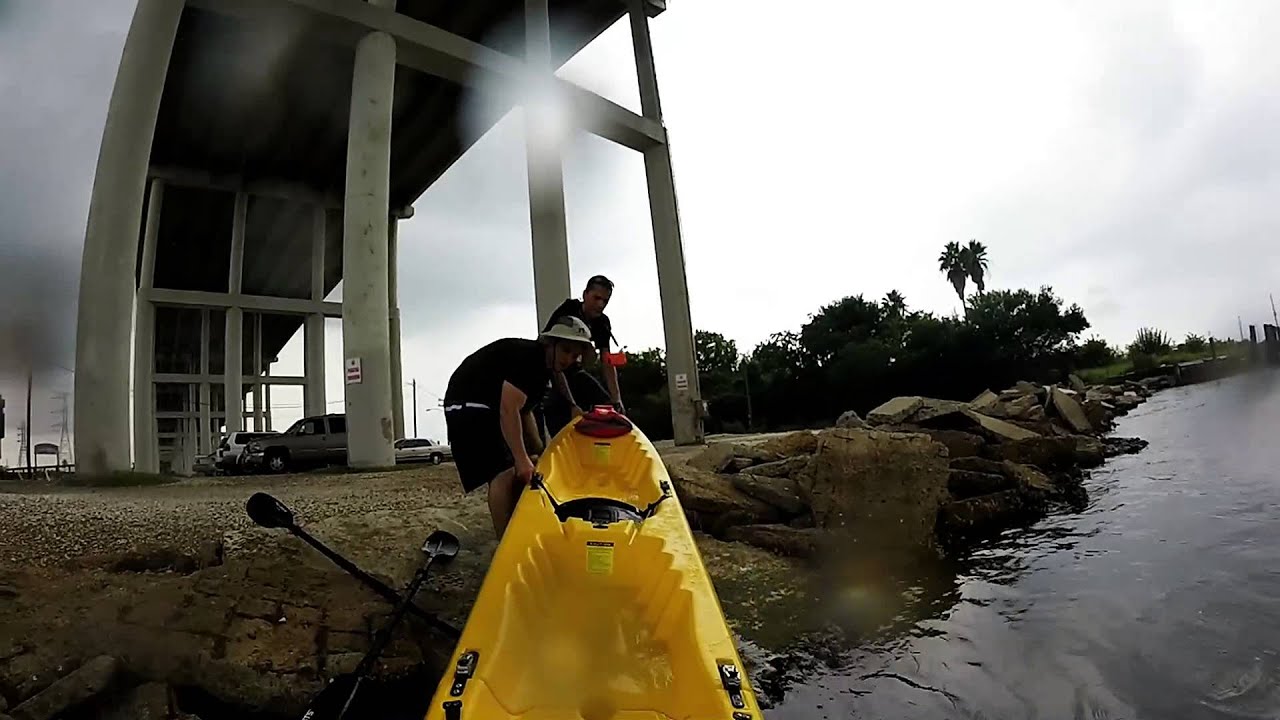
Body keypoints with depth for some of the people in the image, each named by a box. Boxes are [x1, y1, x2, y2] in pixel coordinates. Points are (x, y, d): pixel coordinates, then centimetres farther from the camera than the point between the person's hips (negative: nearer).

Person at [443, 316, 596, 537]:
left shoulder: (543, 368, 10)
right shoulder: (526, 356, -21)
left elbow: (524, 410, 17)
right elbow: (509, 410, -28)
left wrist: (539, 451, 11)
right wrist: (522, 459, -28)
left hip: (490, 408, 11)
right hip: (468, 405, -11)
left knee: (520, 475, 13)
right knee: (504, 473, -21)